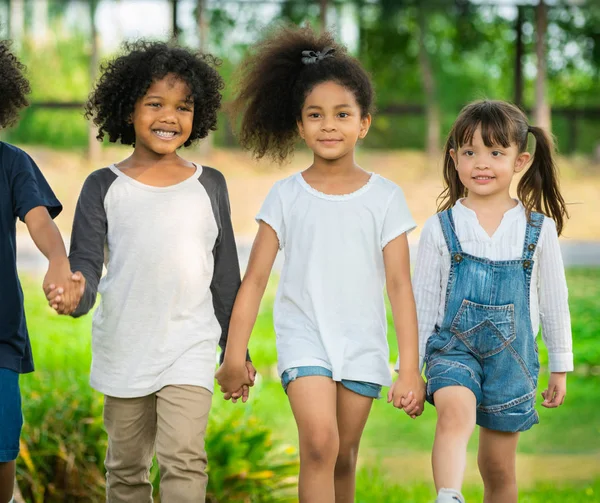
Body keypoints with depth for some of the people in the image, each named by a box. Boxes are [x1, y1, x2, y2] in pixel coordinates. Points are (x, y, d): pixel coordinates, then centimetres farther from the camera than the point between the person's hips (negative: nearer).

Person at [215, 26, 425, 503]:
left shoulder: (385, 197, -1)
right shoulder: (286, 196, -1)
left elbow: (400, 285, -2)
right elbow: (255, 280, 1)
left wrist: (411, 369, -7)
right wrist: (234, 355, -2)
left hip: (363, 347, 1)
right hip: (304, 339, -1)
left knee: (343, 459, 8)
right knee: (319, 443, -20)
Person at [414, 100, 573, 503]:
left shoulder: (538, 229, 1)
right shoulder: (441, 228, -1)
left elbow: (553, 302, 10)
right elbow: (422, 302, 5)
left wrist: (560, 368, 15)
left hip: (512, 355, 2)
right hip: (453, 345, -2)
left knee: (499, 467, 8)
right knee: (455, 411, -33)